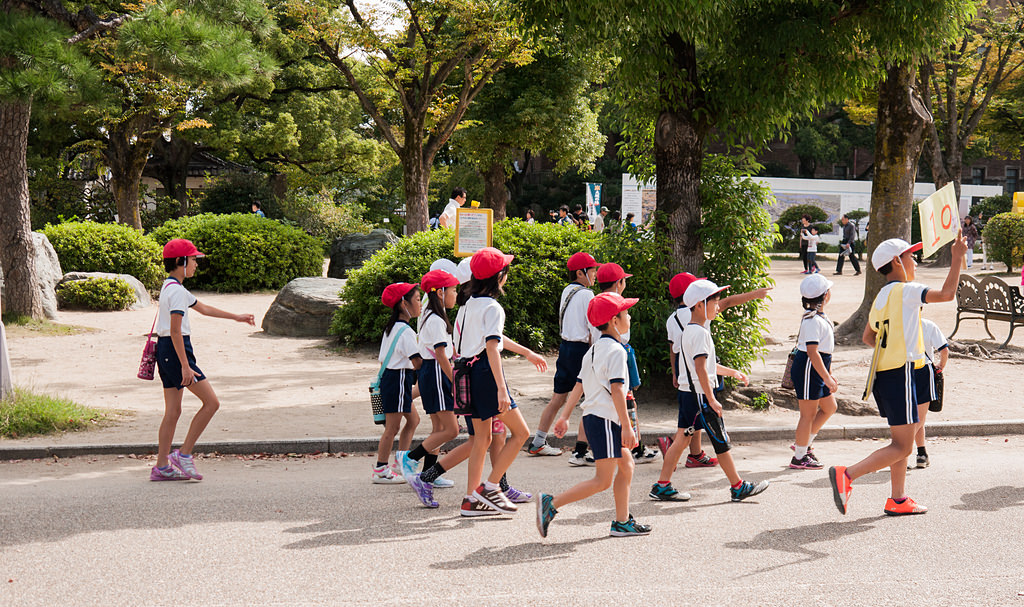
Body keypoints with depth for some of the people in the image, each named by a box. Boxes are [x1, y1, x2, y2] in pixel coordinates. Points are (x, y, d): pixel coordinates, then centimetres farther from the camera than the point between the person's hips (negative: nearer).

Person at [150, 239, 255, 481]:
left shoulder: (170, 287, 17)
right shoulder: (177, 291, -15)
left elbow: (203, 308, 28)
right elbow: (175, 331, -21)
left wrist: (237, 317, 34)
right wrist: (185, 366, -23)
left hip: (165, 351, 10)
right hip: (176, 351, -10)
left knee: (173, 411, 11)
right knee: (211, 402, -5)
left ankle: (162, 467, 12)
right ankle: (184, 454, -3)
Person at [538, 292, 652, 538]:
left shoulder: (594, 349, 15)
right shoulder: (616, 350, -13)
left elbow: (578, 386, 16)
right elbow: (616, 390, -20)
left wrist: (566, 417, 19)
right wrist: (627, 427, -22)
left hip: (592, 416, 10)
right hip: (605, 420, -10)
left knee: (626, 465, 16)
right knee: (603, 481, -7)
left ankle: (622, 522, 17)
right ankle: (551, 504, -11)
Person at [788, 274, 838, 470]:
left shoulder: (820, 317, 12)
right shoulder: (812, 320, -20)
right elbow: (812, 352, -25)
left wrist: (830, 374, 23)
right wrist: (827, 378, -24)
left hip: (818, 370, 10)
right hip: (808, 370, -10)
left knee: (829, 407, 17)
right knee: (809, 414, -2)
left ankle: (804, 443, 27)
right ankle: (799, 457, 9)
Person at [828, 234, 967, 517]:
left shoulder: (881, 297, 15)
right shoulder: (905, 290, -11)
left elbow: (868, 337, 24)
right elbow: (947, 293, -19)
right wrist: (957, 258, -11)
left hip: (882, 374, 9)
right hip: (899, 374, -9)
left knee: (903, 440, 17)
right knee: (902, 447, -6)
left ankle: (898, 499, 19)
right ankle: (846, 475, -14)